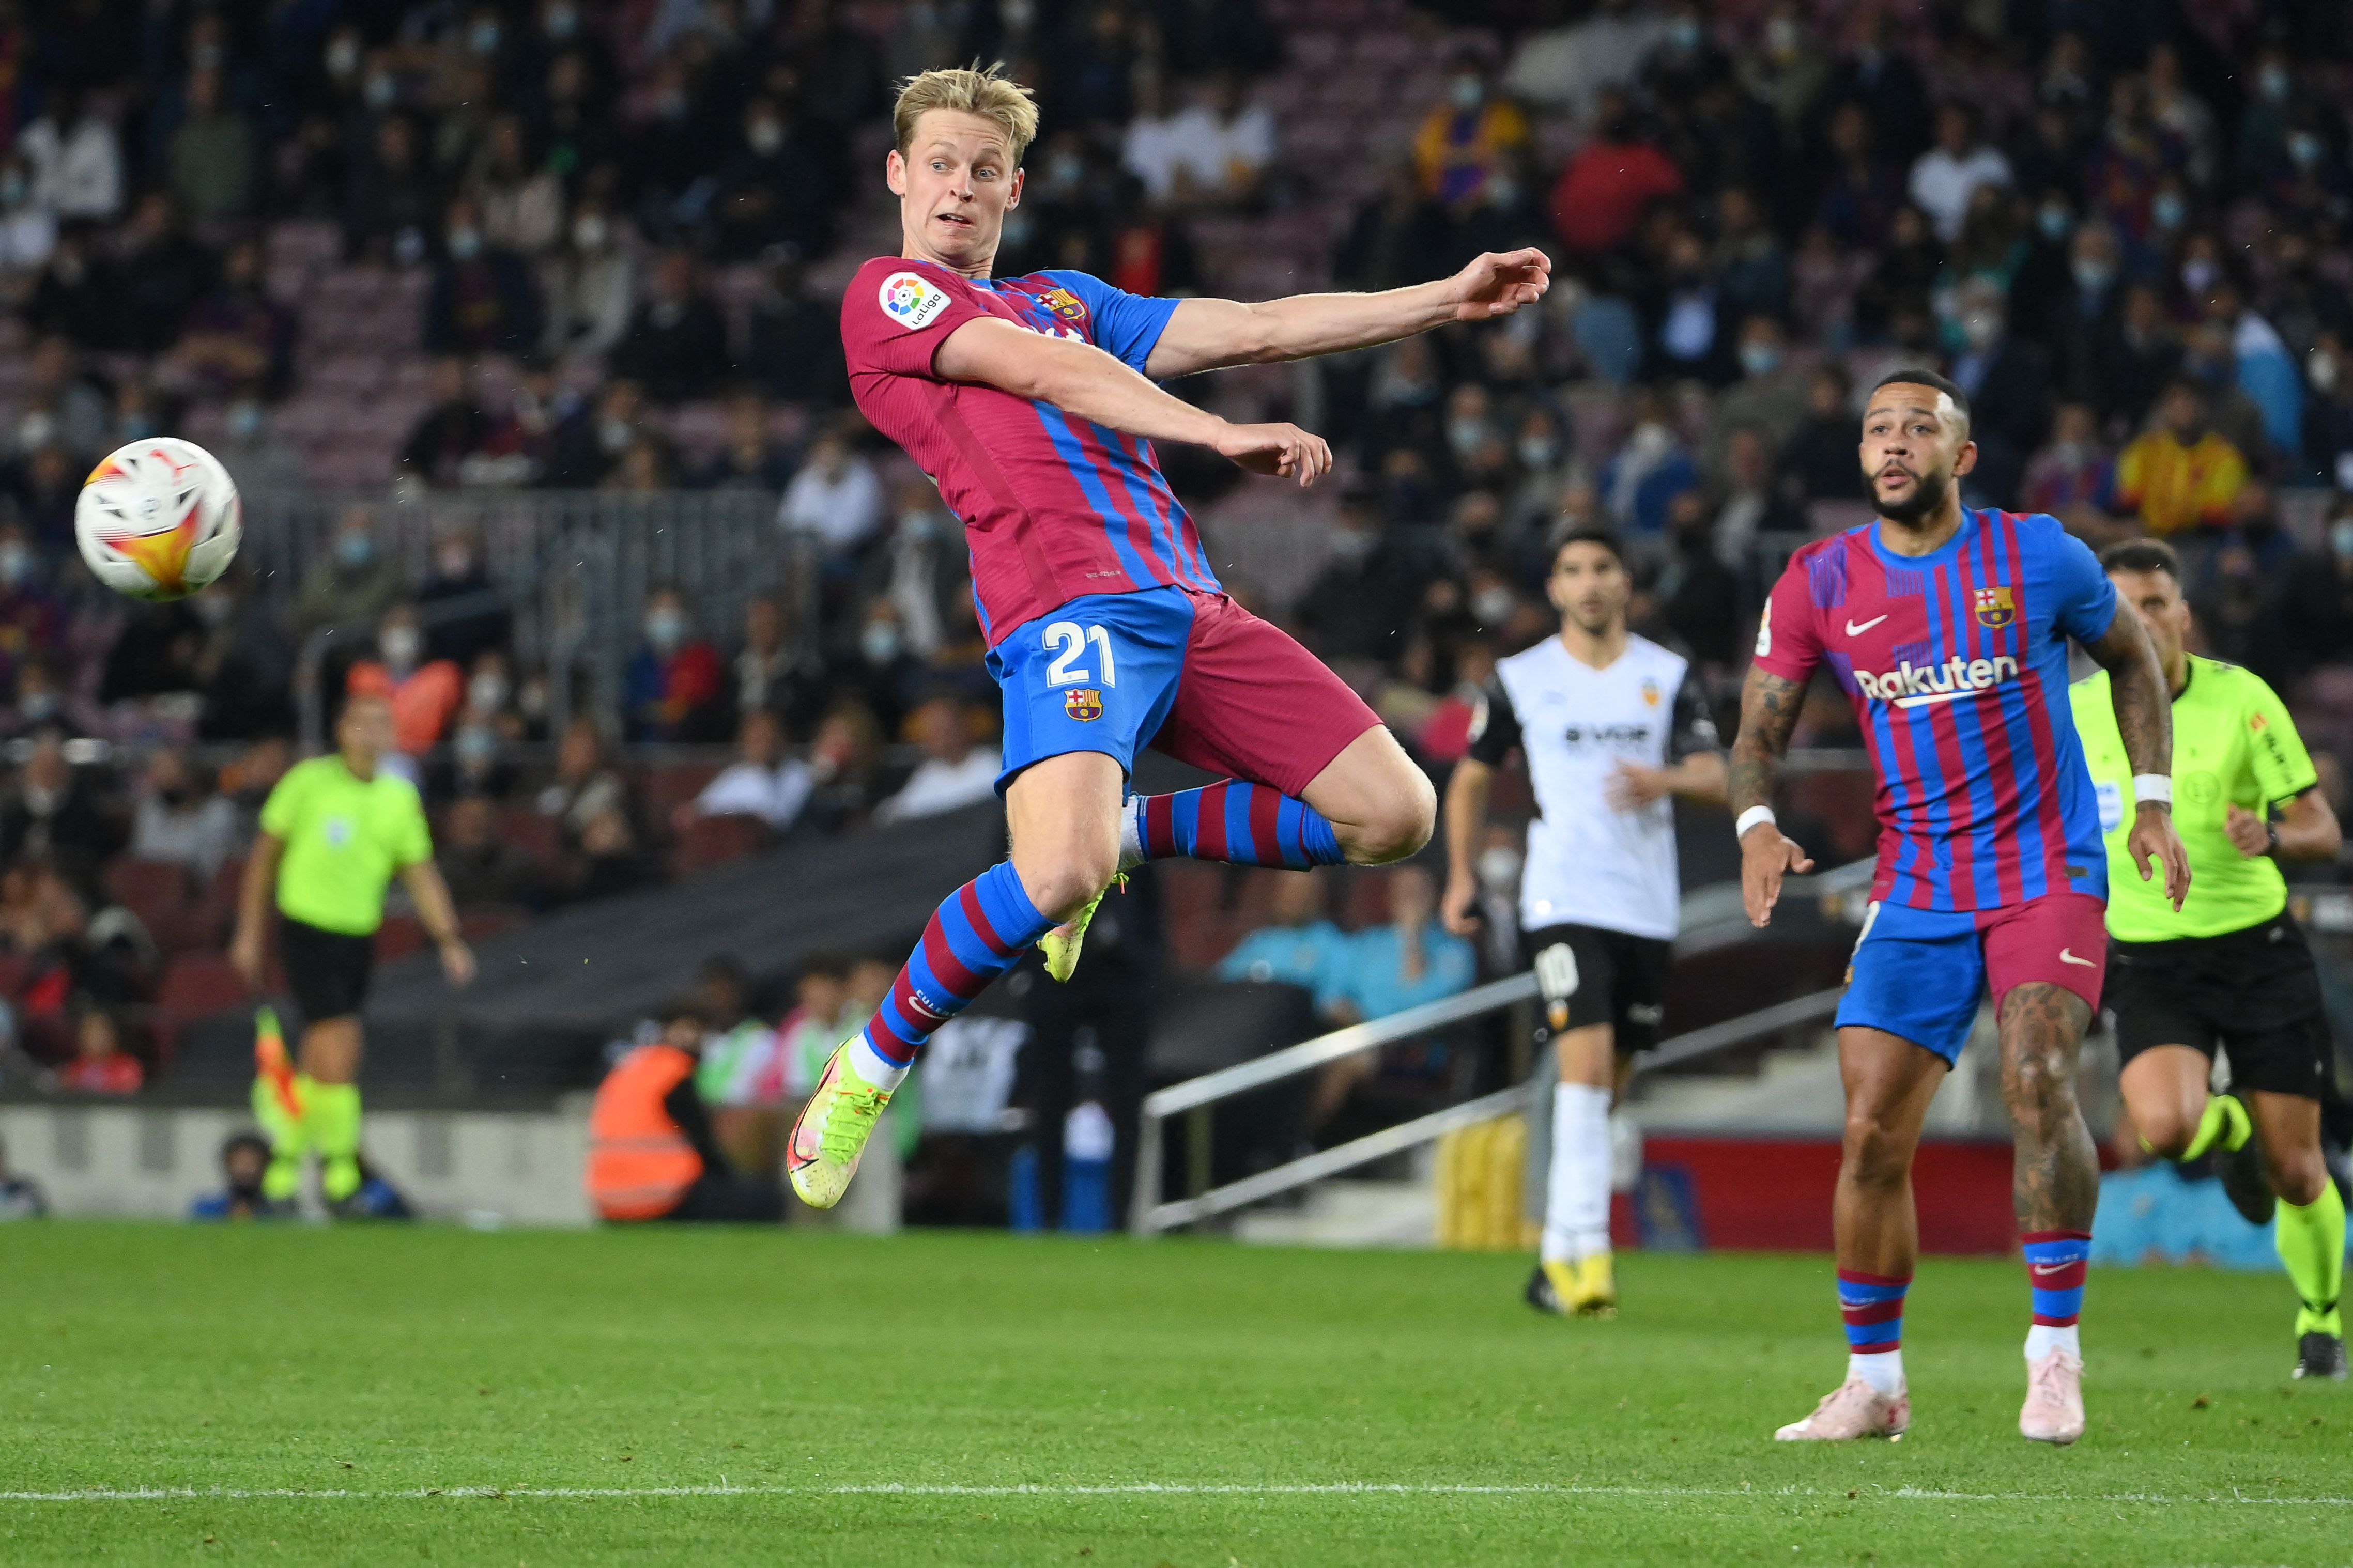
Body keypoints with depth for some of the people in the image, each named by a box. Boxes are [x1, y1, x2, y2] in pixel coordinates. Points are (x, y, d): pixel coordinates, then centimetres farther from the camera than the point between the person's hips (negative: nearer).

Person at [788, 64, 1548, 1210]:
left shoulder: (1066, 298, 29)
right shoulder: (888, 295, 9)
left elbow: (1254, 331, 27)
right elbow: (1045, 372, -6)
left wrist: (1450, 299, 21)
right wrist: (1220, 435, -17)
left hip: (1188, 604, 7)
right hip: (1065, 608, -7)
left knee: (1392, 813, -1)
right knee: (1057, 875, -31)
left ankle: (1129, 835, 17)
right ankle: (866, 1073, -8)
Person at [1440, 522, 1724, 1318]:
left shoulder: (1668, 677, 7)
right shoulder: (1521, 680, 4)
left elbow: (1717, 778, 0)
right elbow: (1472, 778, 17)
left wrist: (1668, 780, -22)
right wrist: (1462, 877, 10)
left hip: (1648, 907, 3)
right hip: (1563, 903, -3)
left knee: (1605, 1090, 8)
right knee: (1584, 1065, -20)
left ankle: (1557, 1256, 19)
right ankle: (1584, 1250, -26)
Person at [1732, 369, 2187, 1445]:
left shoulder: (2037, 556, -3)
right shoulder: (1821, 582, 0)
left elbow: (2131, 656, 12)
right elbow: (1761, 724, 3)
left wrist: (2154, 801, 4)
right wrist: (1756, 823, -17)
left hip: (2047, 871, -3)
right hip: (1915, 887, 3)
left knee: (2038, 1082, -23)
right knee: (1873, 1135, -2)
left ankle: (2055, 1353, -14)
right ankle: (1872, 1382, 12)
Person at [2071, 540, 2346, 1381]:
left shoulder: (2241, 698, -7)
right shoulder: (2073, 714, -3)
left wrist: (2272, 838, -27)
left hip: (2259, 948, -1)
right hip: (2149, 960, 1)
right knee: (2165, 1125, -27)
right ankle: (2231, 1131, 11)